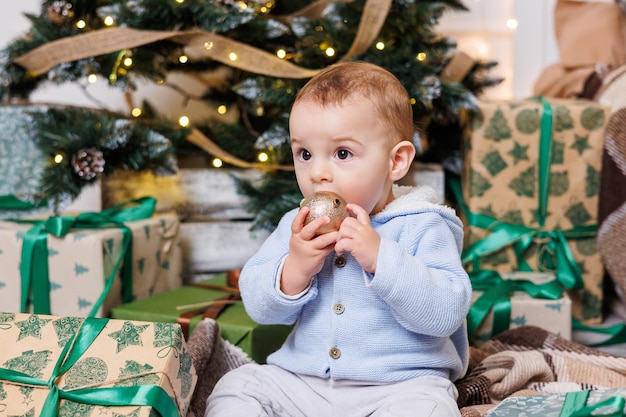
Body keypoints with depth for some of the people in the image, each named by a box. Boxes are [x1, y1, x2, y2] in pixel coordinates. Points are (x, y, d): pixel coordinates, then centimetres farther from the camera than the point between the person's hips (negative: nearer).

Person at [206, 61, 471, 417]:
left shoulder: (421, 227, -8)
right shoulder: (298, 227, 6)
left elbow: (446, 313, -19)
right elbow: (258, 307, 2)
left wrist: (380, 257, -27)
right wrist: (294, 269, -18)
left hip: (401, 384, -3)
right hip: (300, 380, 4)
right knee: (235, 388, -12)